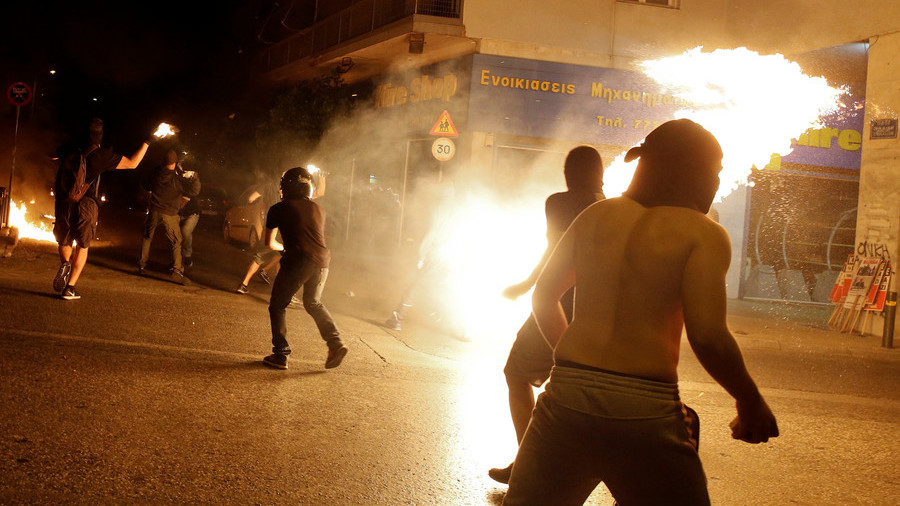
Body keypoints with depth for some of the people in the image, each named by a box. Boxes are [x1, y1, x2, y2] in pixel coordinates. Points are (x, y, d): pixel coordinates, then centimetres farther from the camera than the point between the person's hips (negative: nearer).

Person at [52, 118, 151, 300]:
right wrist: (147, 142, 10)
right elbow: (132, 163, 2)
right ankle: (70, 288, 5)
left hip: (63, 204, 3)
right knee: (82, 246, 14)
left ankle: (65, 263, -9)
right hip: (85, 207, -3)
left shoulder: (70, 151, 5)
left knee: (64, 242, 24)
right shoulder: (101, 155, -4)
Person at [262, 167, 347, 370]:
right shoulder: (318, 209, 19)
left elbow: (270, 243, 17)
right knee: (313, 303, 25)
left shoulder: (278, 209, 9)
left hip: (297, 261, -5)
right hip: (322, 260, 5)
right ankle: (335, 343, 11)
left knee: (277, 306, 11)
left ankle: (281, 354, 5)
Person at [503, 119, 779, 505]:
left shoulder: (596, 216, 10)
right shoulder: (703, 234, -5)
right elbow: (708, 338, -15)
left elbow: (543, 297, 17)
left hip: (567, 397, 4)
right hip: (642, 413, -4)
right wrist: (751, 403, 0)